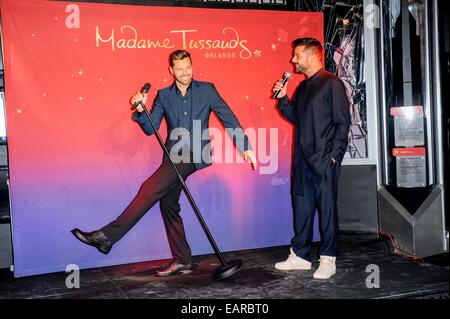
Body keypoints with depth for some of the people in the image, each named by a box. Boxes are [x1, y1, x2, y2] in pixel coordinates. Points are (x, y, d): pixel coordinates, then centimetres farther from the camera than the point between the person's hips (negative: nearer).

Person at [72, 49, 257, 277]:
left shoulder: (207, 90, 4)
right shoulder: (164, 96, 12)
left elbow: (229, 119, 5)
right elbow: (150, 128, 7)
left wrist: (245, 147, 1)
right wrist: (141, 110, -12)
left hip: (195, 155, -6)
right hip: (173, 156, 6)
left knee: (150, 189, -19)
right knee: (168, 204, 7)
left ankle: (108, 235, -17)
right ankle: (182, 261, 17)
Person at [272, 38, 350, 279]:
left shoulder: (332, 83, -6)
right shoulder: (302, 87, 17)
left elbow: (342, 122, -10)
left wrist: (334, 154, -14)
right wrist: (282, 98, 8)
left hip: (324, 159, -8)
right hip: (302, 159, 8)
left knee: (326, 207, -1)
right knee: (301, 206, 11)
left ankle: (328, 260, 8)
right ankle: (300, 256, 21)